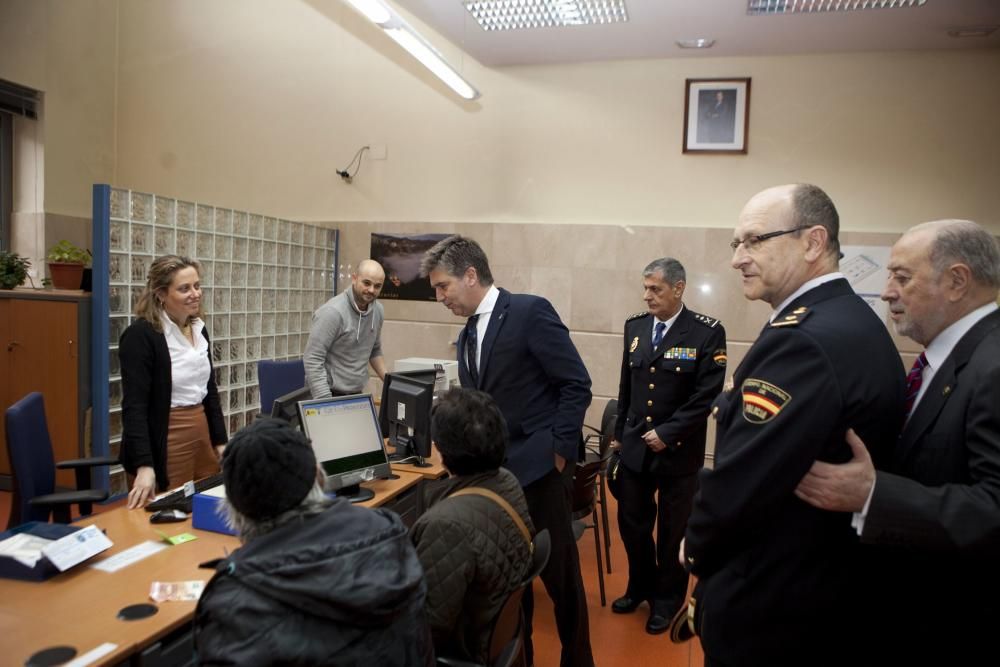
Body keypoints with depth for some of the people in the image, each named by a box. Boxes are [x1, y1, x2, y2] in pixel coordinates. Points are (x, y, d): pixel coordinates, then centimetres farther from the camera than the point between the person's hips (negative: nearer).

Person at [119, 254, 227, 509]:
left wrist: (220, 441, 11)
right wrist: (144, 465, -25)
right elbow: (134, 406, -18)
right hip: (164, 444, -7)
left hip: (201, 433, 7)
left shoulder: (199, 329, 8)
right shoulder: (140, 335, -13)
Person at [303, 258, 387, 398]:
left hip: (357, 393, 6)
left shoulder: (378, 311, 2)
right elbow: (312, 360, -20)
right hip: (332, 394, -6)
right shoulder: (333, 312, -20)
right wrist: (325, 401, -24)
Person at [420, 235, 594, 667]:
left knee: (559, 572, 7)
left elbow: (577, 384, -14)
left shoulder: (531, 312, -12)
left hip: (539, 467, -7)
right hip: (495, 470, 7)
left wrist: (558, 450, -14)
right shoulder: (468, 336, 12)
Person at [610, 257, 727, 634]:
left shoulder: (707, 333, -12)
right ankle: (640, 587, 37)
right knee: (631, 522, 13)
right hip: (635, 446, 4)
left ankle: (667, 599, 33)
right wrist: (620, 433, 13)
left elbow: (707, 395, -14)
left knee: (672, 531, 11)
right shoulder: (635, 327, 3)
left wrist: (667, 433, -17)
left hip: (679, 451, -4)